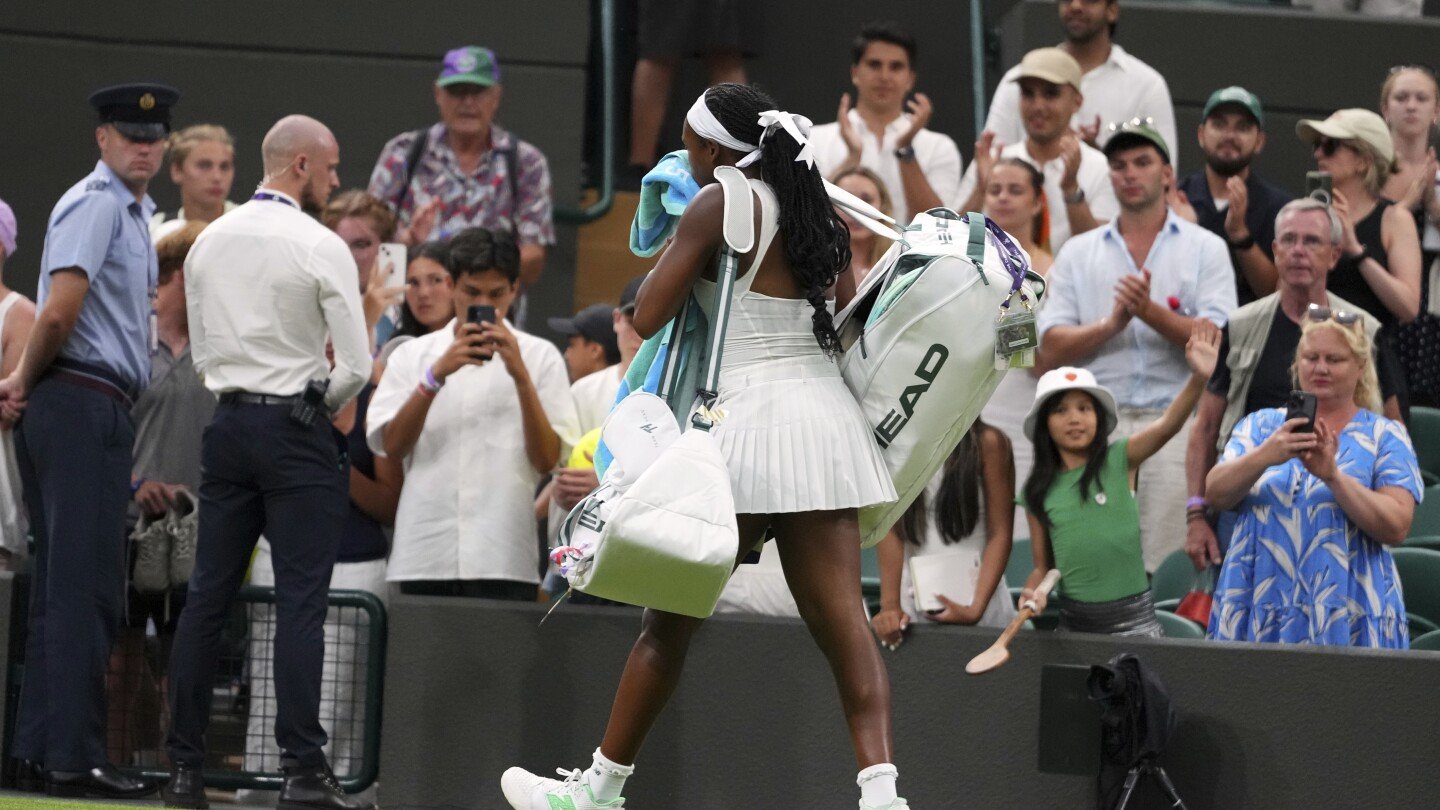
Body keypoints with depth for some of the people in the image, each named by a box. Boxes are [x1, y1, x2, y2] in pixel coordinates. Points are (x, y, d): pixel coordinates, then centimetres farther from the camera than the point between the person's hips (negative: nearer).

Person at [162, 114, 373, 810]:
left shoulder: (210, 242, 8)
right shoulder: (320, 248, -9)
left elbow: (201, 351, 14)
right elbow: (356, 365, -10)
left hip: (226, 425, 6)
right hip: (296, 429, -6)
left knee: (207, 594, 7)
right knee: (300, 602, -6)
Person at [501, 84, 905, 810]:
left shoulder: (719, 203, -5)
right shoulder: (813, 209, 15)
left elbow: (648, 315, -5)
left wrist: (677, 246, 12)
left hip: (757, 416, -6)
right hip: (829, 418, 6)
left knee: (670, 617, 6)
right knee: (839, 618, -3)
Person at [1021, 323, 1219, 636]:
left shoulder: (1121, 460, -2)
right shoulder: (1037, 492, 6)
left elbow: (1167, 425, -19)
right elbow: (1043, 566, 13)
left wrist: (1198, 378, -36)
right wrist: (1034, 592, -10)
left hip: (1131, 614, -3)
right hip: (1074, 617, 3)